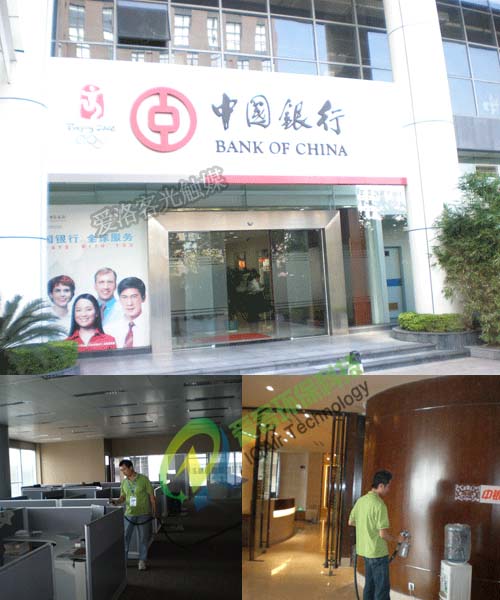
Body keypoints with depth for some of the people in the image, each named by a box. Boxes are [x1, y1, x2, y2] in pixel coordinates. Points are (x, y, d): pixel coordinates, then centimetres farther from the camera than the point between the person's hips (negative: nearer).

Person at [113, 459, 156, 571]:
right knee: (125, 537, 3)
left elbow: (151, 496, -5)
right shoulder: (124, 482, 2)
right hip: (129, 514, 3)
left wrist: (154, 512, -4)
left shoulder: (144, 479, -10)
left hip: (144, 514, -3)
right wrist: (117, 501, -14)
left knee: (143, 538, 8)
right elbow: (122, 497, 9)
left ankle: (142, 561, 23)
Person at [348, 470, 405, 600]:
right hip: (378, 552, -8)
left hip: (365, 550, 8)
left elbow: (351, 522, 14)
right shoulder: (379, 504, -22)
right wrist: (397, 539, -3)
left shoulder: (361, 500, 4)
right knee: (382, 589, 2)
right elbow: (383, 534, -21)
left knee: (370, 585, 17)